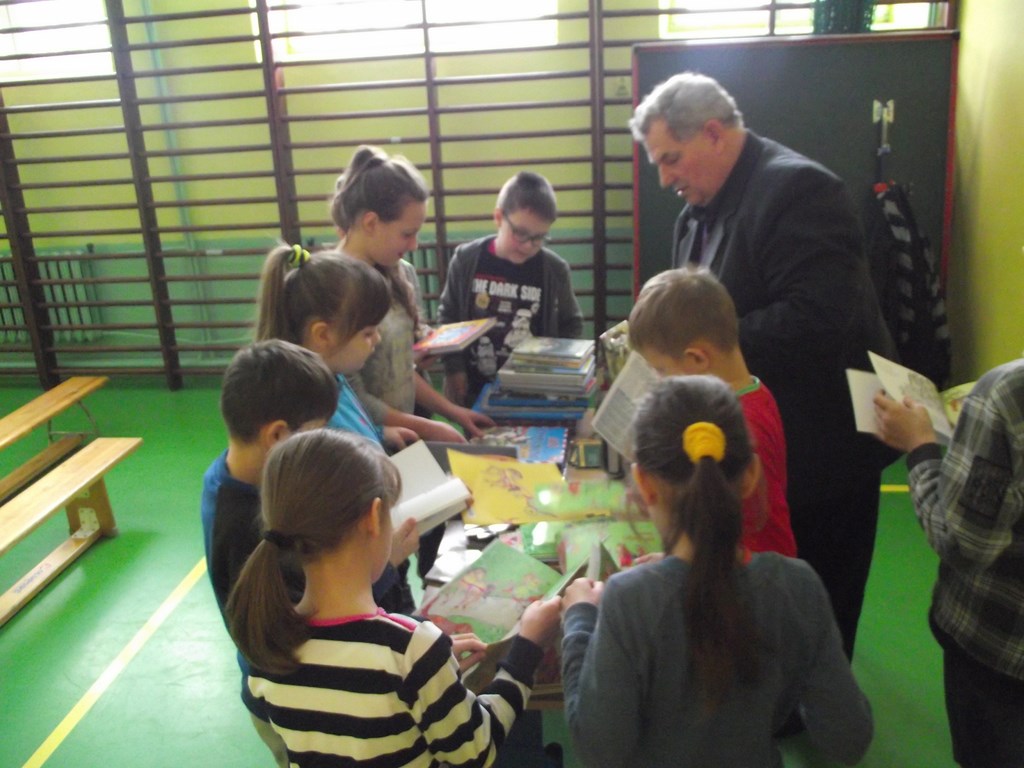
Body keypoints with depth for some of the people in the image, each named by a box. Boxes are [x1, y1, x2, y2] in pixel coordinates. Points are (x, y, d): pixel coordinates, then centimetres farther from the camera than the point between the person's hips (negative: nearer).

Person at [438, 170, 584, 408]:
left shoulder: (555, 269, -10)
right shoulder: (466, 260, -9)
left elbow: (572, 324, 4)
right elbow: (447, 316, 1)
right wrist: (453, 369, -4)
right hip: (476, 388, 1)